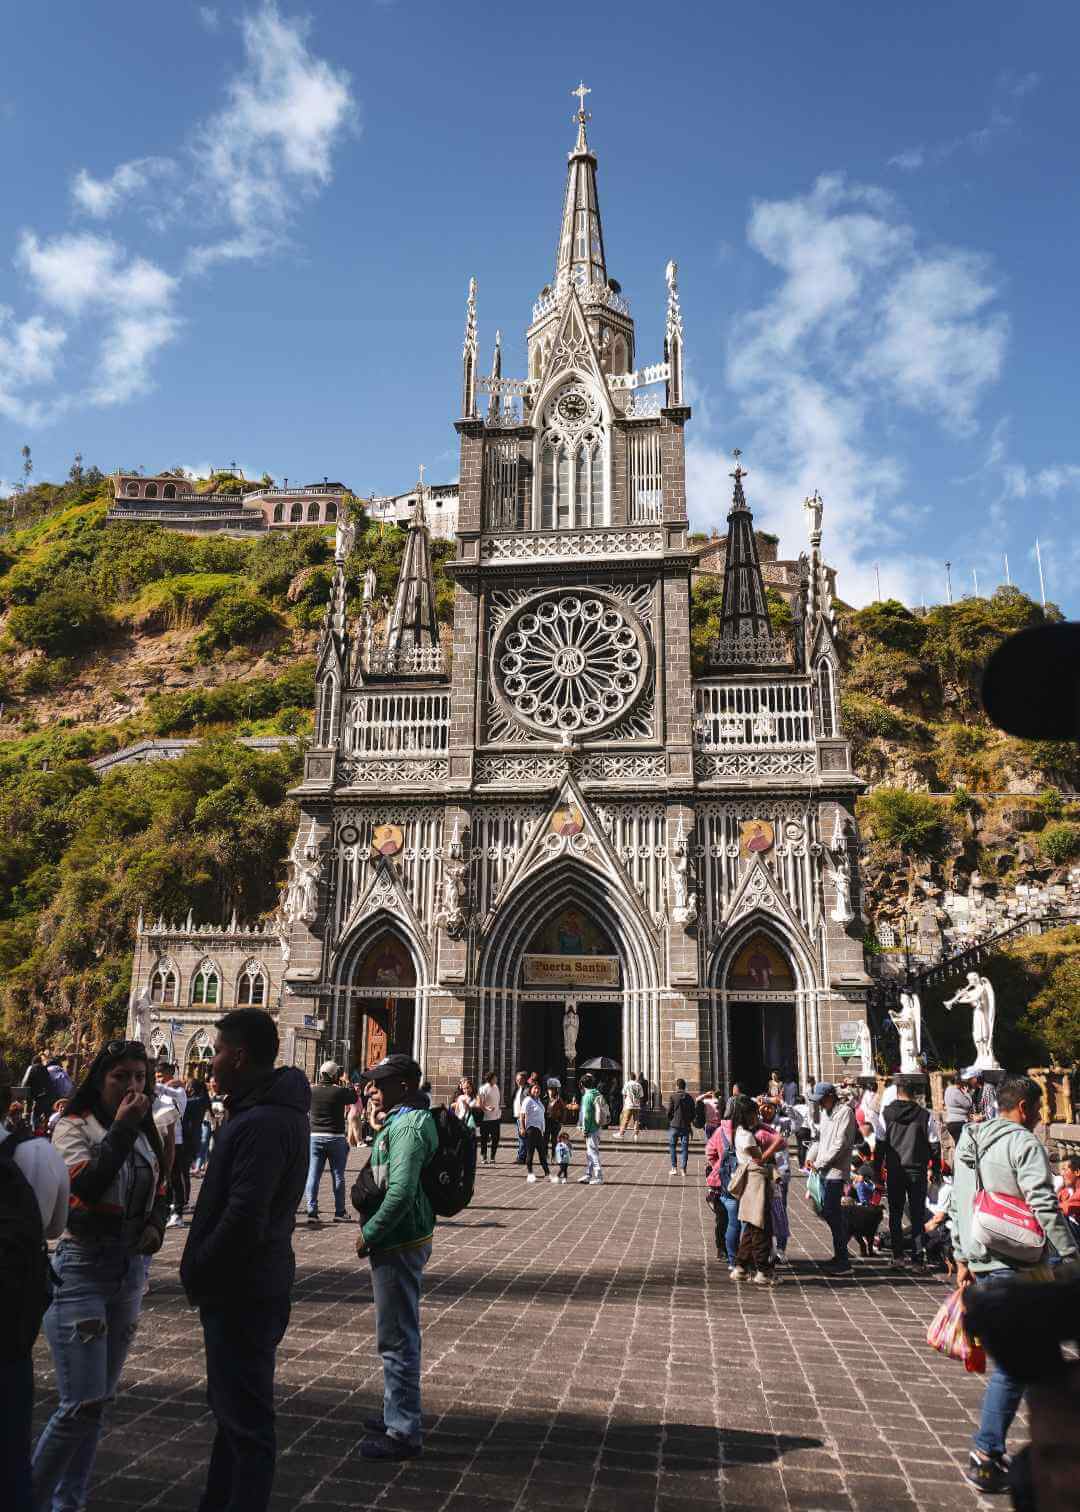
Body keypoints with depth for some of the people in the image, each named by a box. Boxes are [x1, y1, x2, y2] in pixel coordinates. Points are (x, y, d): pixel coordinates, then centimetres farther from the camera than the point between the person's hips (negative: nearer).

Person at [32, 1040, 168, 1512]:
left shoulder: (144, 1133, 4)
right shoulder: (74, 1127, -11)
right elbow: (87, 1186, -28)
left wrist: (156, 1225, -3)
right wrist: (122, 1128, -28)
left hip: (130, 1270, 6)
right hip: (82, 1269, -6)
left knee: (101, 1400, 14)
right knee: (81, 1403, -7)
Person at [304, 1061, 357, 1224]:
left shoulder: (312, 1091, -4)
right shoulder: (340, 1091, -12)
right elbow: (353, 1098, 5)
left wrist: (320, 1083, 19)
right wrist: (348, 1082, 15)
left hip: (315, 1136, 2)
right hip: (335, 1137, -2)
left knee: (312, 1175, 5)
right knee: (338, 1176, 8)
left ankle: (312, 1211, 1)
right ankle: (339, 1212, 12)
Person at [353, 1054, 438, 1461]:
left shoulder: (408, 1127, -21)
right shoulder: (405, 1119, 11)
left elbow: (401, 1192, -29)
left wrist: (368, 1234, -18)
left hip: (398, 1244, -11)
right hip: (398, 1241, 11)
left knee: (397, 1339, 0)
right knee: (399, 1335, 21)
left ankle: (403, 1432, 10)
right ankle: (398, 1416, 35)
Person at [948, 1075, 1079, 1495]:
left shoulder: (968, 1144, 15)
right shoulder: (1024, 1144, -11)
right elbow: (1045, 1208, -19)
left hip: (981, 1264, 8)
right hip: (1017, 1266, -8)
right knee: (1013, 1363, -2)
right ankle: (985, 1455, -1)